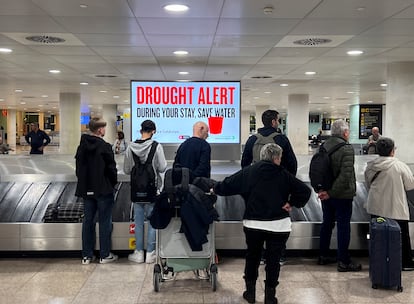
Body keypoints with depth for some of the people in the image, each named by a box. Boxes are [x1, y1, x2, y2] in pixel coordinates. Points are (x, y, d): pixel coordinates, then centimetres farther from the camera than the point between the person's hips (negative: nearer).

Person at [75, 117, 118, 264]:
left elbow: (78, 167, 10)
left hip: (86, 189, 6)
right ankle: (105, 255, 10)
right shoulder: (105, 147, -15)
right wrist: (113, 183, 3)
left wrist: (84, 182, 16)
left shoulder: (82, 146, 5)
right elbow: (111, 168, -12)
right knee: (105, 222, 4)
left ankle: (86, 255, 16)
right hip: (103, 190, -6)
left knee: (88, 221, 11)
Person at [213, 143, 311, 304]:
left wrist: (215, 188, 23)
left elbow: (227, 185, 4)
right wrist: (291, 203, 4)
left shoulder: (248, 172, 0)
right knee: (273, 260, 10)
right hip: (278, 225, -1)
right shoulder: (284, 175, -2)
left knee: (252, 257, 19)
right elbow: (305, 191, -6)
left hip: (253, 224, 2)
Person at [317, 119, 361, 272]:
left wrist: (321, 189, 0)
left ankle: (323, 256, 29)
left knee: (327, 223, 18)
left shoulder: (323, 146, 3)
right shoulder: (346, 148, -19)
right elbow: (346, 175, -26)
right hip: (342, 195, -7)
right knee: (343, 226, 3)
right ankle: (344, 262, 10)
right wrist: (331, 192, -21)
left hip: (326, 193, 7)